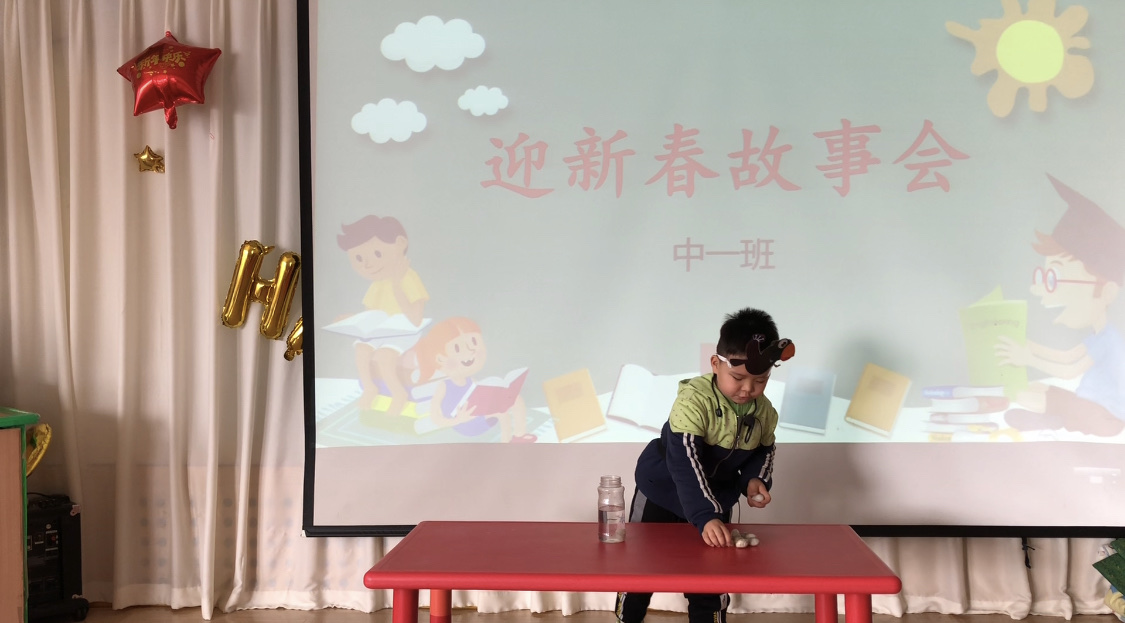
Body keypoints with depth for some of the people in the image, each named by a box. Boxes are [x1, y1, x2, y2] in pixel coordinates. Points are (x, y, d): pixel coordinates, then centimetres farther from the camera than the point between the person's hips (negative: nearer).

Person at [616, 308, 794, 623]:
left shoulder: (764, 412, -14)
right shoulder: (694, 399, -34)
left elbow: (763, 451, 7)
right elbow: (684, 463, -42)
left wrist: (755, 479, -16)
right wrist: (705, 517, -52)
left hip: (716, 498, 4)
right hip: (662, 490, -4)